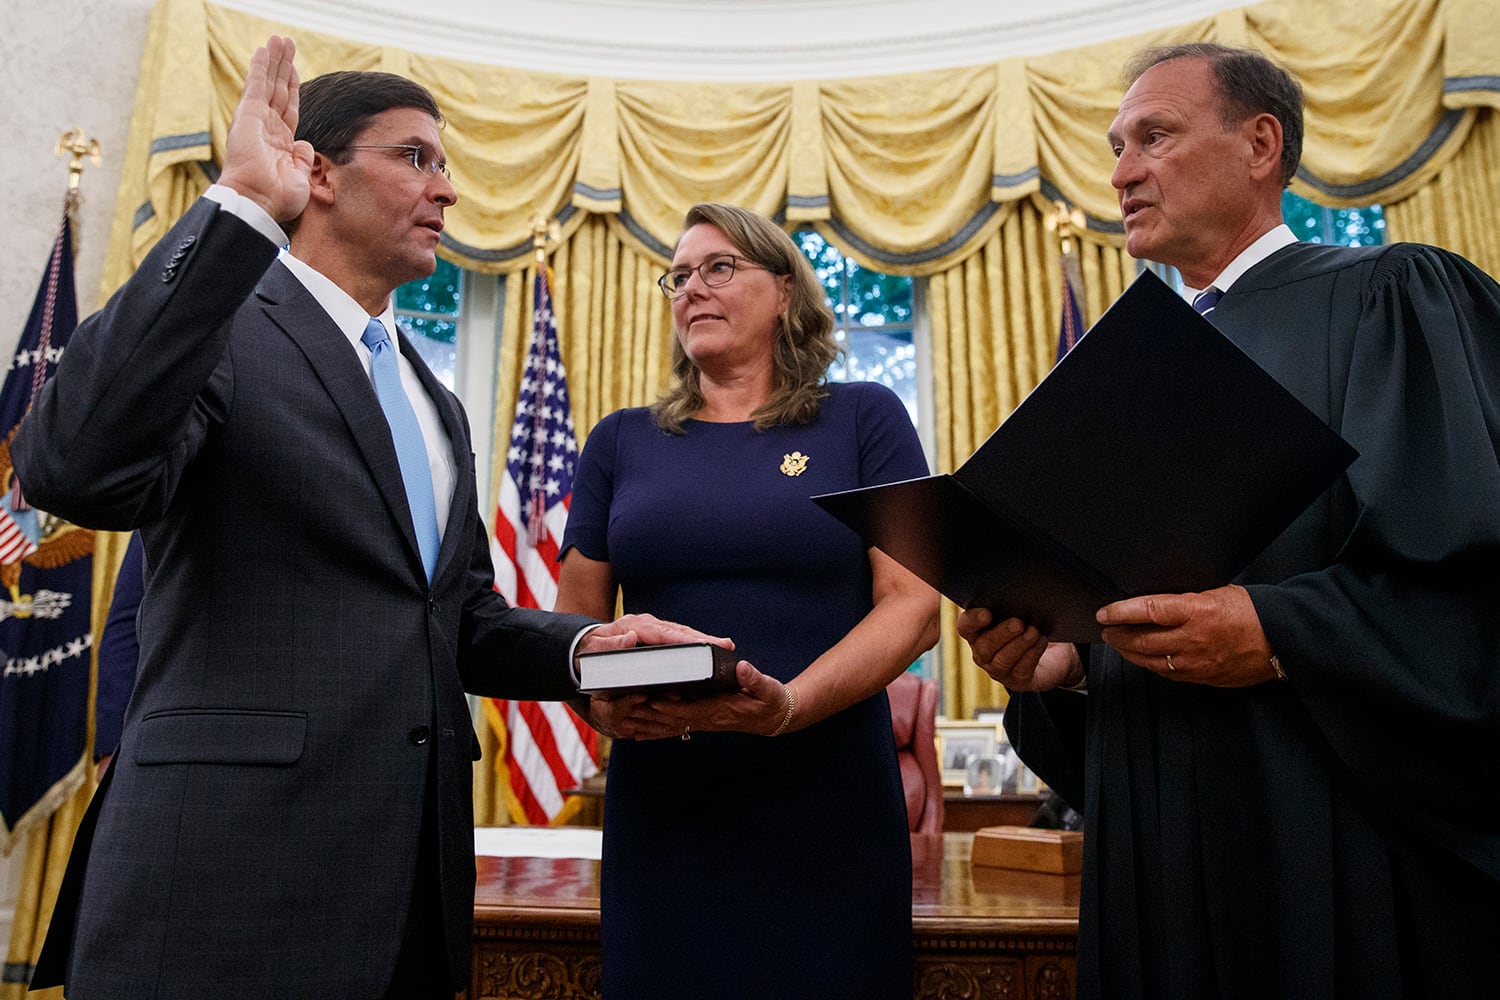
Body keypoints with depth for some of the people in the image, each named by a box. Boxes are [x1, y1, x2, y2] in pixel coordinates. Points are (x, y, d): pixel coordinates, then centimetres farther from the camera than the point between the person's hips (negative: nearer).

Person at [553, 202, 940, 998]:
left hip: (829, 807, -1)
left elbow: (914, 605, -4)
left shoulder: (863, 418, 3)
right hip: (658, 809, 2)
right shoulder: (622, 440, 10)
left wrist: (790, 706, -20)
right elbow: (574, 620, 10)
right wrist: (601, 701, -12)